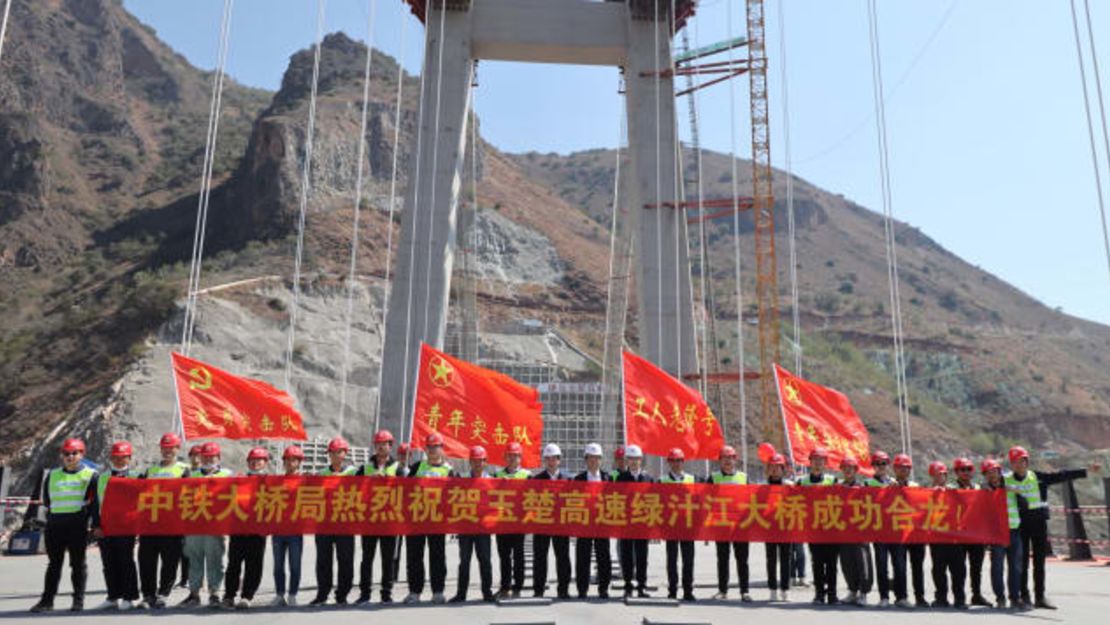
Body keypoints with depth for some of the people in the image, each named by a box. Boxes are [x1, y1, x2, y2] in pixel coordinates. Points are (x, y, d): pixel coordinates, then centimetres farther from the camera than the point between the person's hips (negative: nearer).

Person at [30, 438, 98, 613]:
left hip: (78, 525, -4)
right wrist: (54, 512, 5)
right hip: (55, 524, 4)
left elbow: (96, 500, 0)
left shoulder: (90, 475, 2)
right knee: (54, 563, 10)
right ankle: (47, 600, 16)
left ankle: (79, 600, 9)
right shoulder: (53, 474, 13)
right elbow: (46, 499, 18)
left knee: (78, 563, 2)